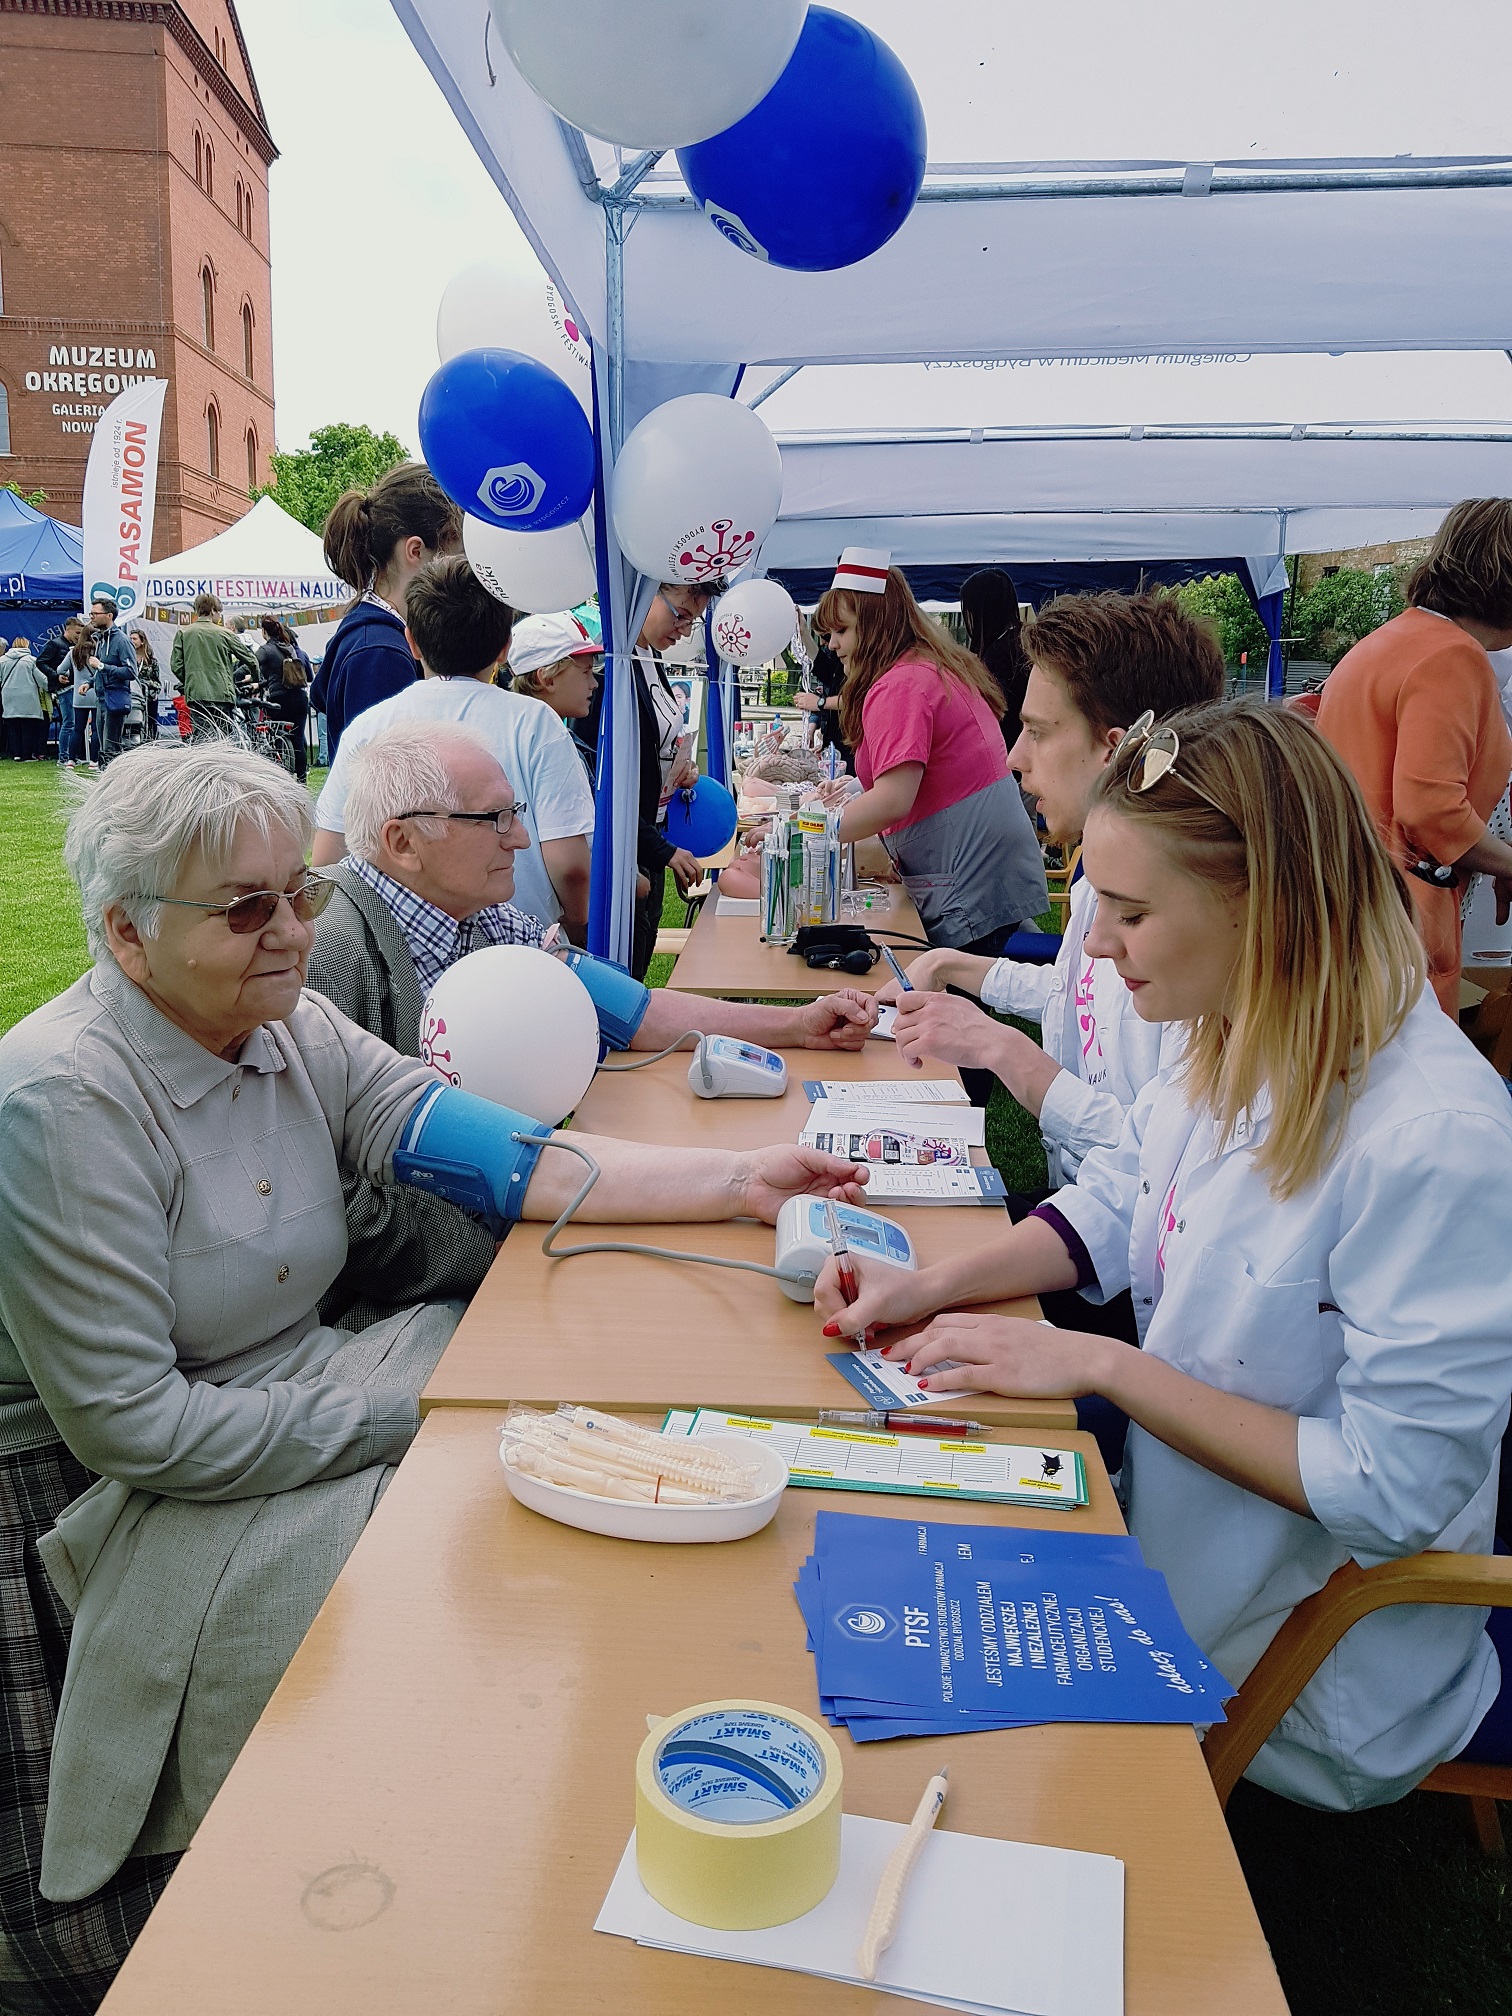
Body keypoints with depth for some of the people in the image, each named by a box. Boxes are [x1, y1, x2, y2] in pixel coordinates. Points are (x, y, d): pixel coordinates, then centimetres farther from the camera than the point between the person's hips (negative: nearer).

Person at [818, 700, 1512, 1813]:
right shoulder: (1243, 1042, -8)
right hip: (1176, 1533, 7)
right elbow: (1121, 1196, 7)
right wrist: (933, 1286, -7)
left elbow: (1392, 1489, -27)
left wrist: (1105, 1364, -25)